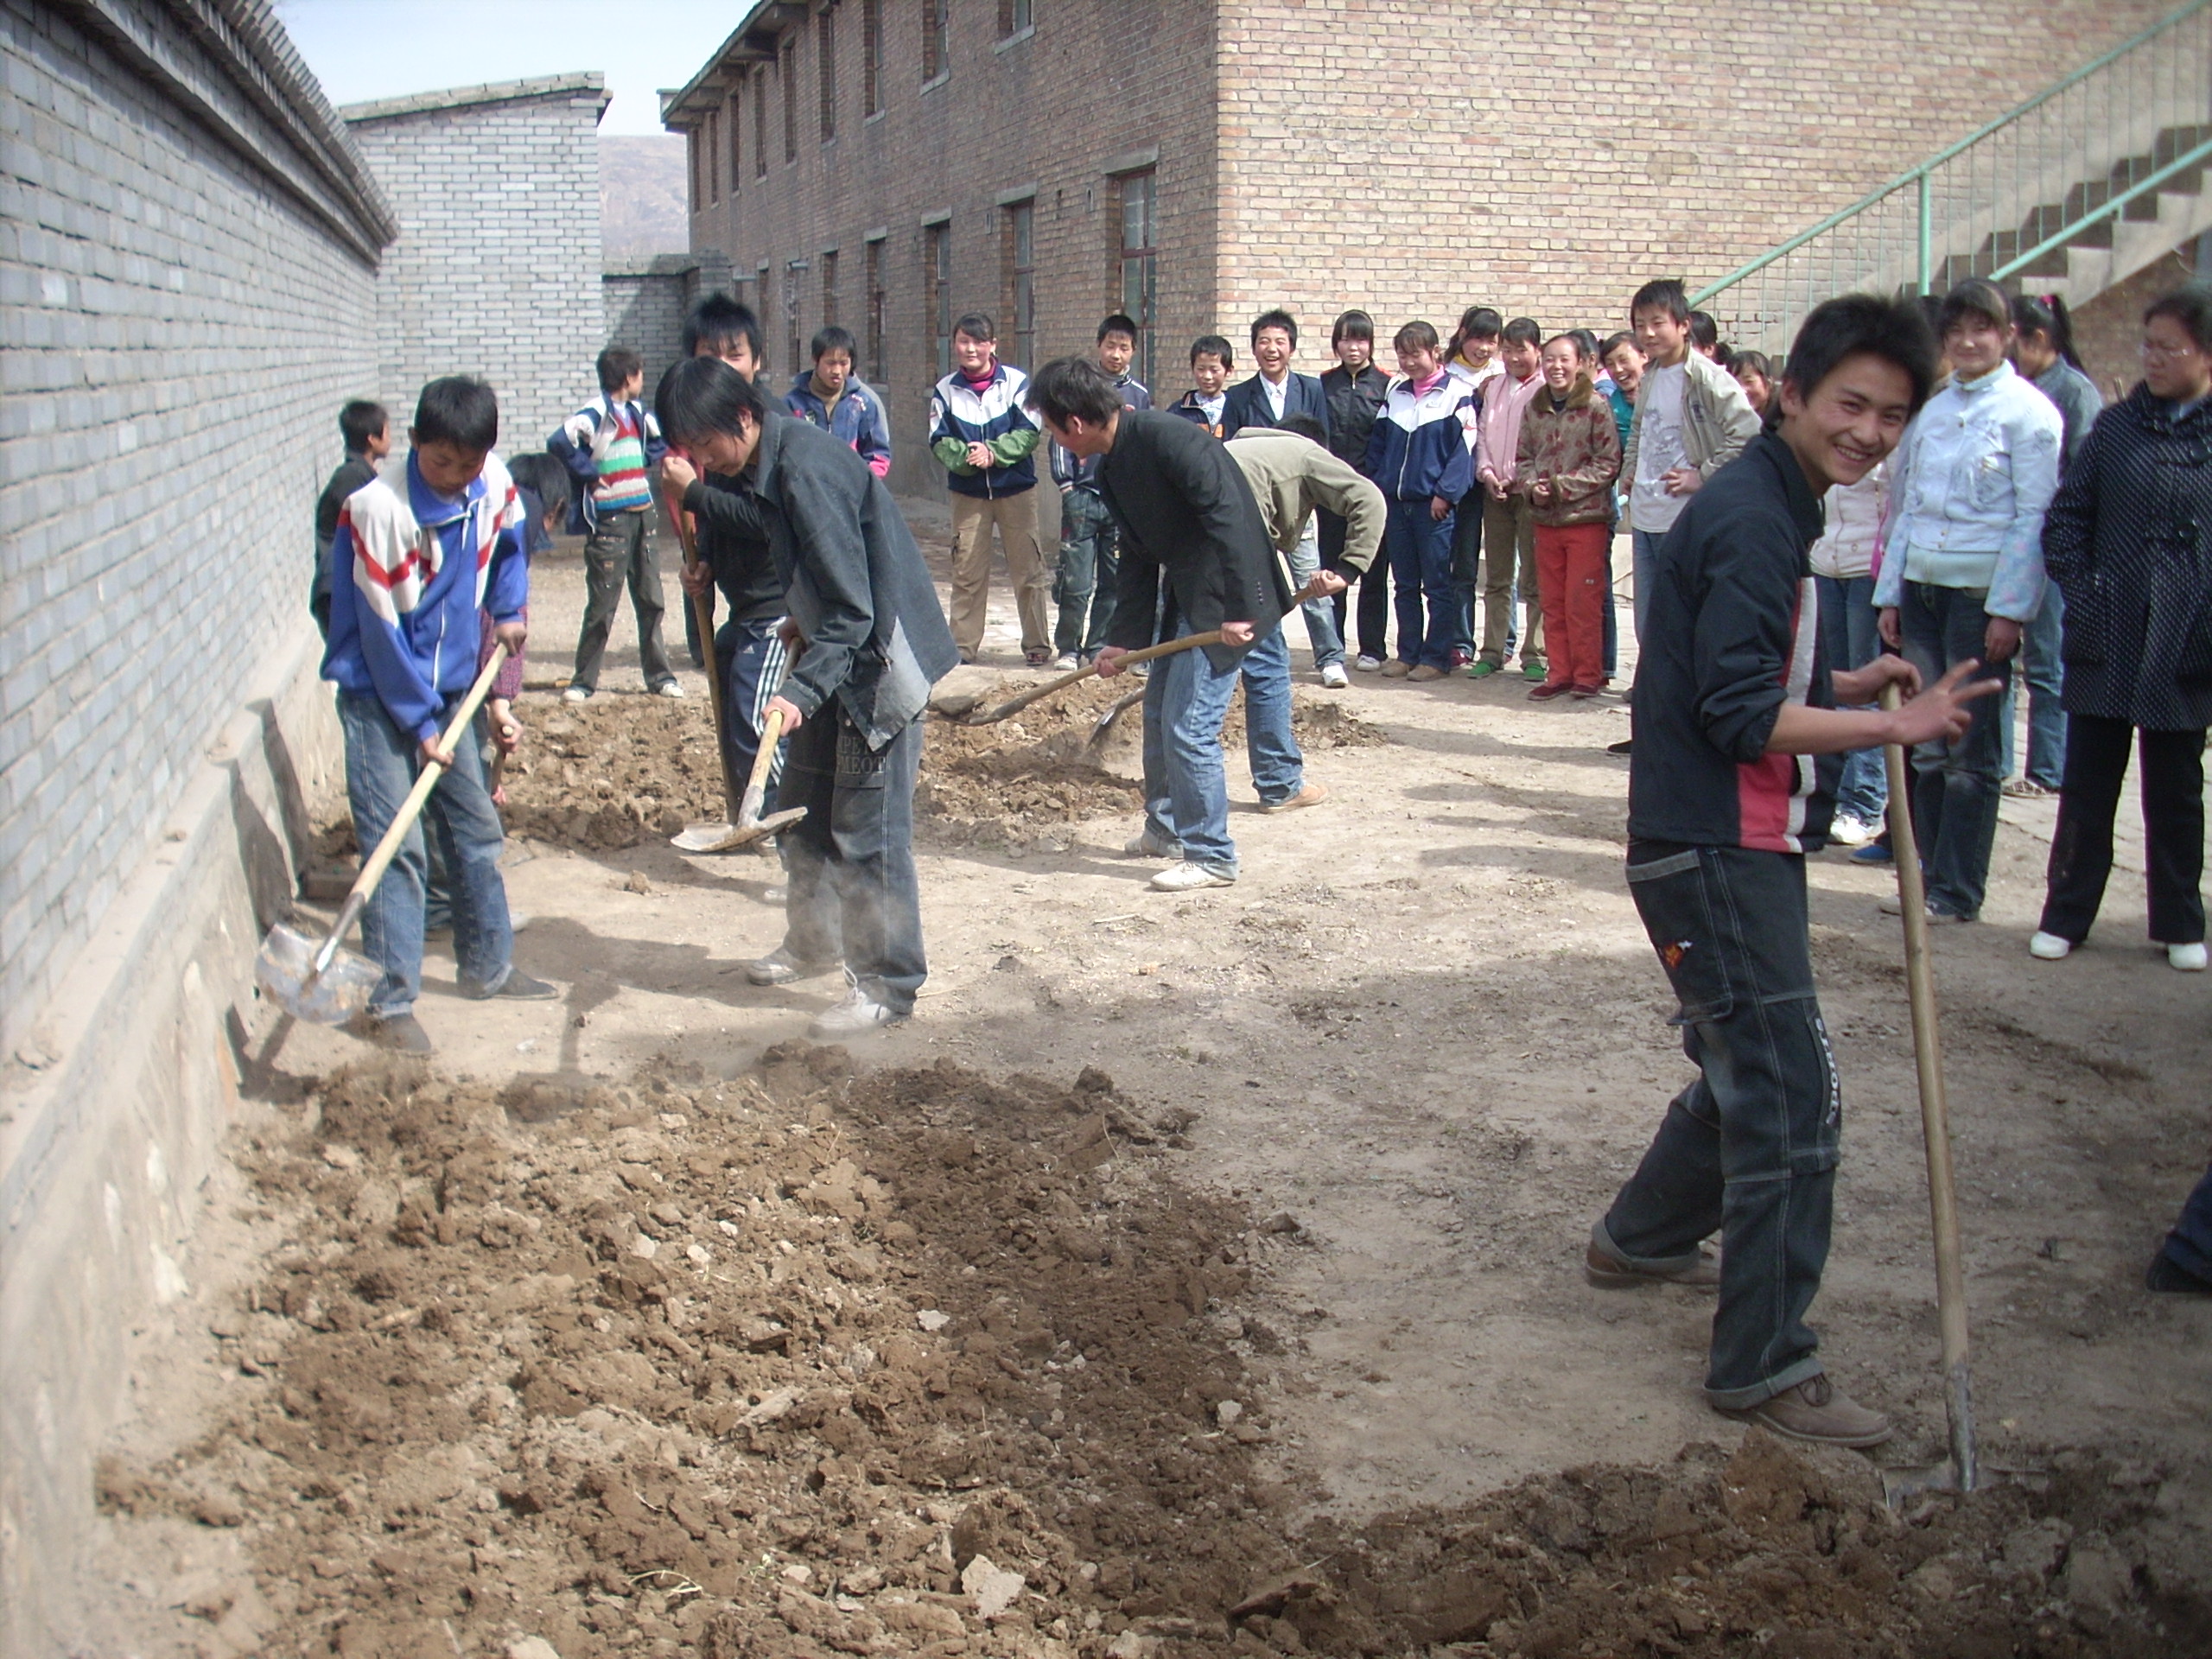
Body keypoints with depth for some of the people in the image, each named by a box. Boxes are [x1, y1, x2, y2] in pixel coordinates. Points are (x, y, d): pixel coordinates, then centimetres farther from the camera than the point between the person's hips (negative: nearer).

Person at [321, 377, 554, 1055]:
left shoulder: (493, 484, -6)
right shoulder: (378, 509, -23)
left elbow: (510, 539, 20)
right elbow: (381, 631, -19)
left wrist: (508, 609, 7)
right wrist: (419, 724, -16)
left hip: (447, 688, 7)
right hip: (379, 694, -6)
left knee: (476, 831, 15)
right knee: (397, 847, -10)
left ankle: (488, 966, 30)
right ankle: (389, 1001, -4)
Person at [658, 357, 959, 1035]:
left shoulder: (806, 470, -25)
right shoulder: (774, 464, 5)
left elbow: (852, 610, -27)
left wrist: (801, 691, -33)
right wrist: (693, 493, 14)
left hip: (877, 661, -11)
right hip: (838, 657, 11)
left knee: (867, 832, -5)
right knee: (800, 812, 19)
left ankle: (887, 986, 5)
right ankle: (813, 942, 37)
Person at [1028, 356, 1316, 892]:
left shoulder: (1166, 437, -22)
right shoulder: (1113, 471, 8)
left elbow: (1228, 516, -27)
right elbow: (1138, 561, 15)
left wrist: (1239, 609, -29)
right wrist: (1125, 640, 13)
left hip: (1226, 605, -10)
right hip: (1183, 601, 10)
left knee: (1188, 726, -8)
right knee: (1160, 713, 16)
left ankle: (1211, 855, 5)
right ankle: (1166, 828, 33)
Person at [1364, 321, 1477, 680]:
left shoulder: (1456, 394, -4)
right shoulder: (1394, 393, 12)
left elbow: (1463, 448, -9)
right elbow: (1378, 443, 16)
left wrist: (1445, 492, -14)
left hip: (1433, 505, -6)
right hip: (1395, 502, 6)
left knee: (1437, 586, 1)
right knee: (1404, 585, 11)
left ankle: (1436, 658, 5)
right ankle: (1407, 654, 17)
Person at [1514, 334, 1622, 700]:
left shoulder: (1596, 406, -7)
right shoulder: (1533, 409, 7)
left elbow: (1609, 464, -11)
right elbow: (1522, 459, 12)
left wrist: (1561, 485, -16)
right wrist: (1532, 486, -9)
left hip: (1586, 518, -5)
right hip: (1545, 519, 5)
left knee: (1583, 600, -3)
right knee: (1552, 601, 9)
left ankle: (1588, 674, 7)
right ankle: (1560, 673, 17)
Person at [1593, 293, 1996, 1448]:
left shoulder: (1773, 508, 15)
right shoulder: (1751, 521, -17)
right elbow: (1741, 715, -23)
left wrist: (1849, 686, 8)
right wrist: (1892, 727, -25)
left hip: (1744, 847, 11)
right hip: (1713, 852, -11)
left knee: (1750, 1073, 23)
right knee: (1791, 1101, -7)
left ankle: (1640, 1238, 41)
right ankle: (1765, 1366, 1)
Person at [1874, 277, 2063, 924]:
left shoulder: (2028, 412, -6)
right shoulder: (1931, 410, 13)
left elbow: (2036, 518, -9)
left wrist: (2009, 610, -14)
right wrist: (1890, 593, 11)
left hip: (1981, 595, -6)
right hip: (1921, 588, 6)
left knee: (1970, 750, 0)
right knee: (1927, 745, 8)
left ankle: (1958, 892, 7)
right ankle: (1927, 876, 17)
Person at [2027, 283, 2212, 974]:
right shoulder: (2117, 425, 5)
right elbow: (2065, 515, 8)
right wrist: (2081, 588, -4)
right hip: (2108, 638, 1)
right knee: (2087, 785, 7)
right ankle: (2066, 913, 17)